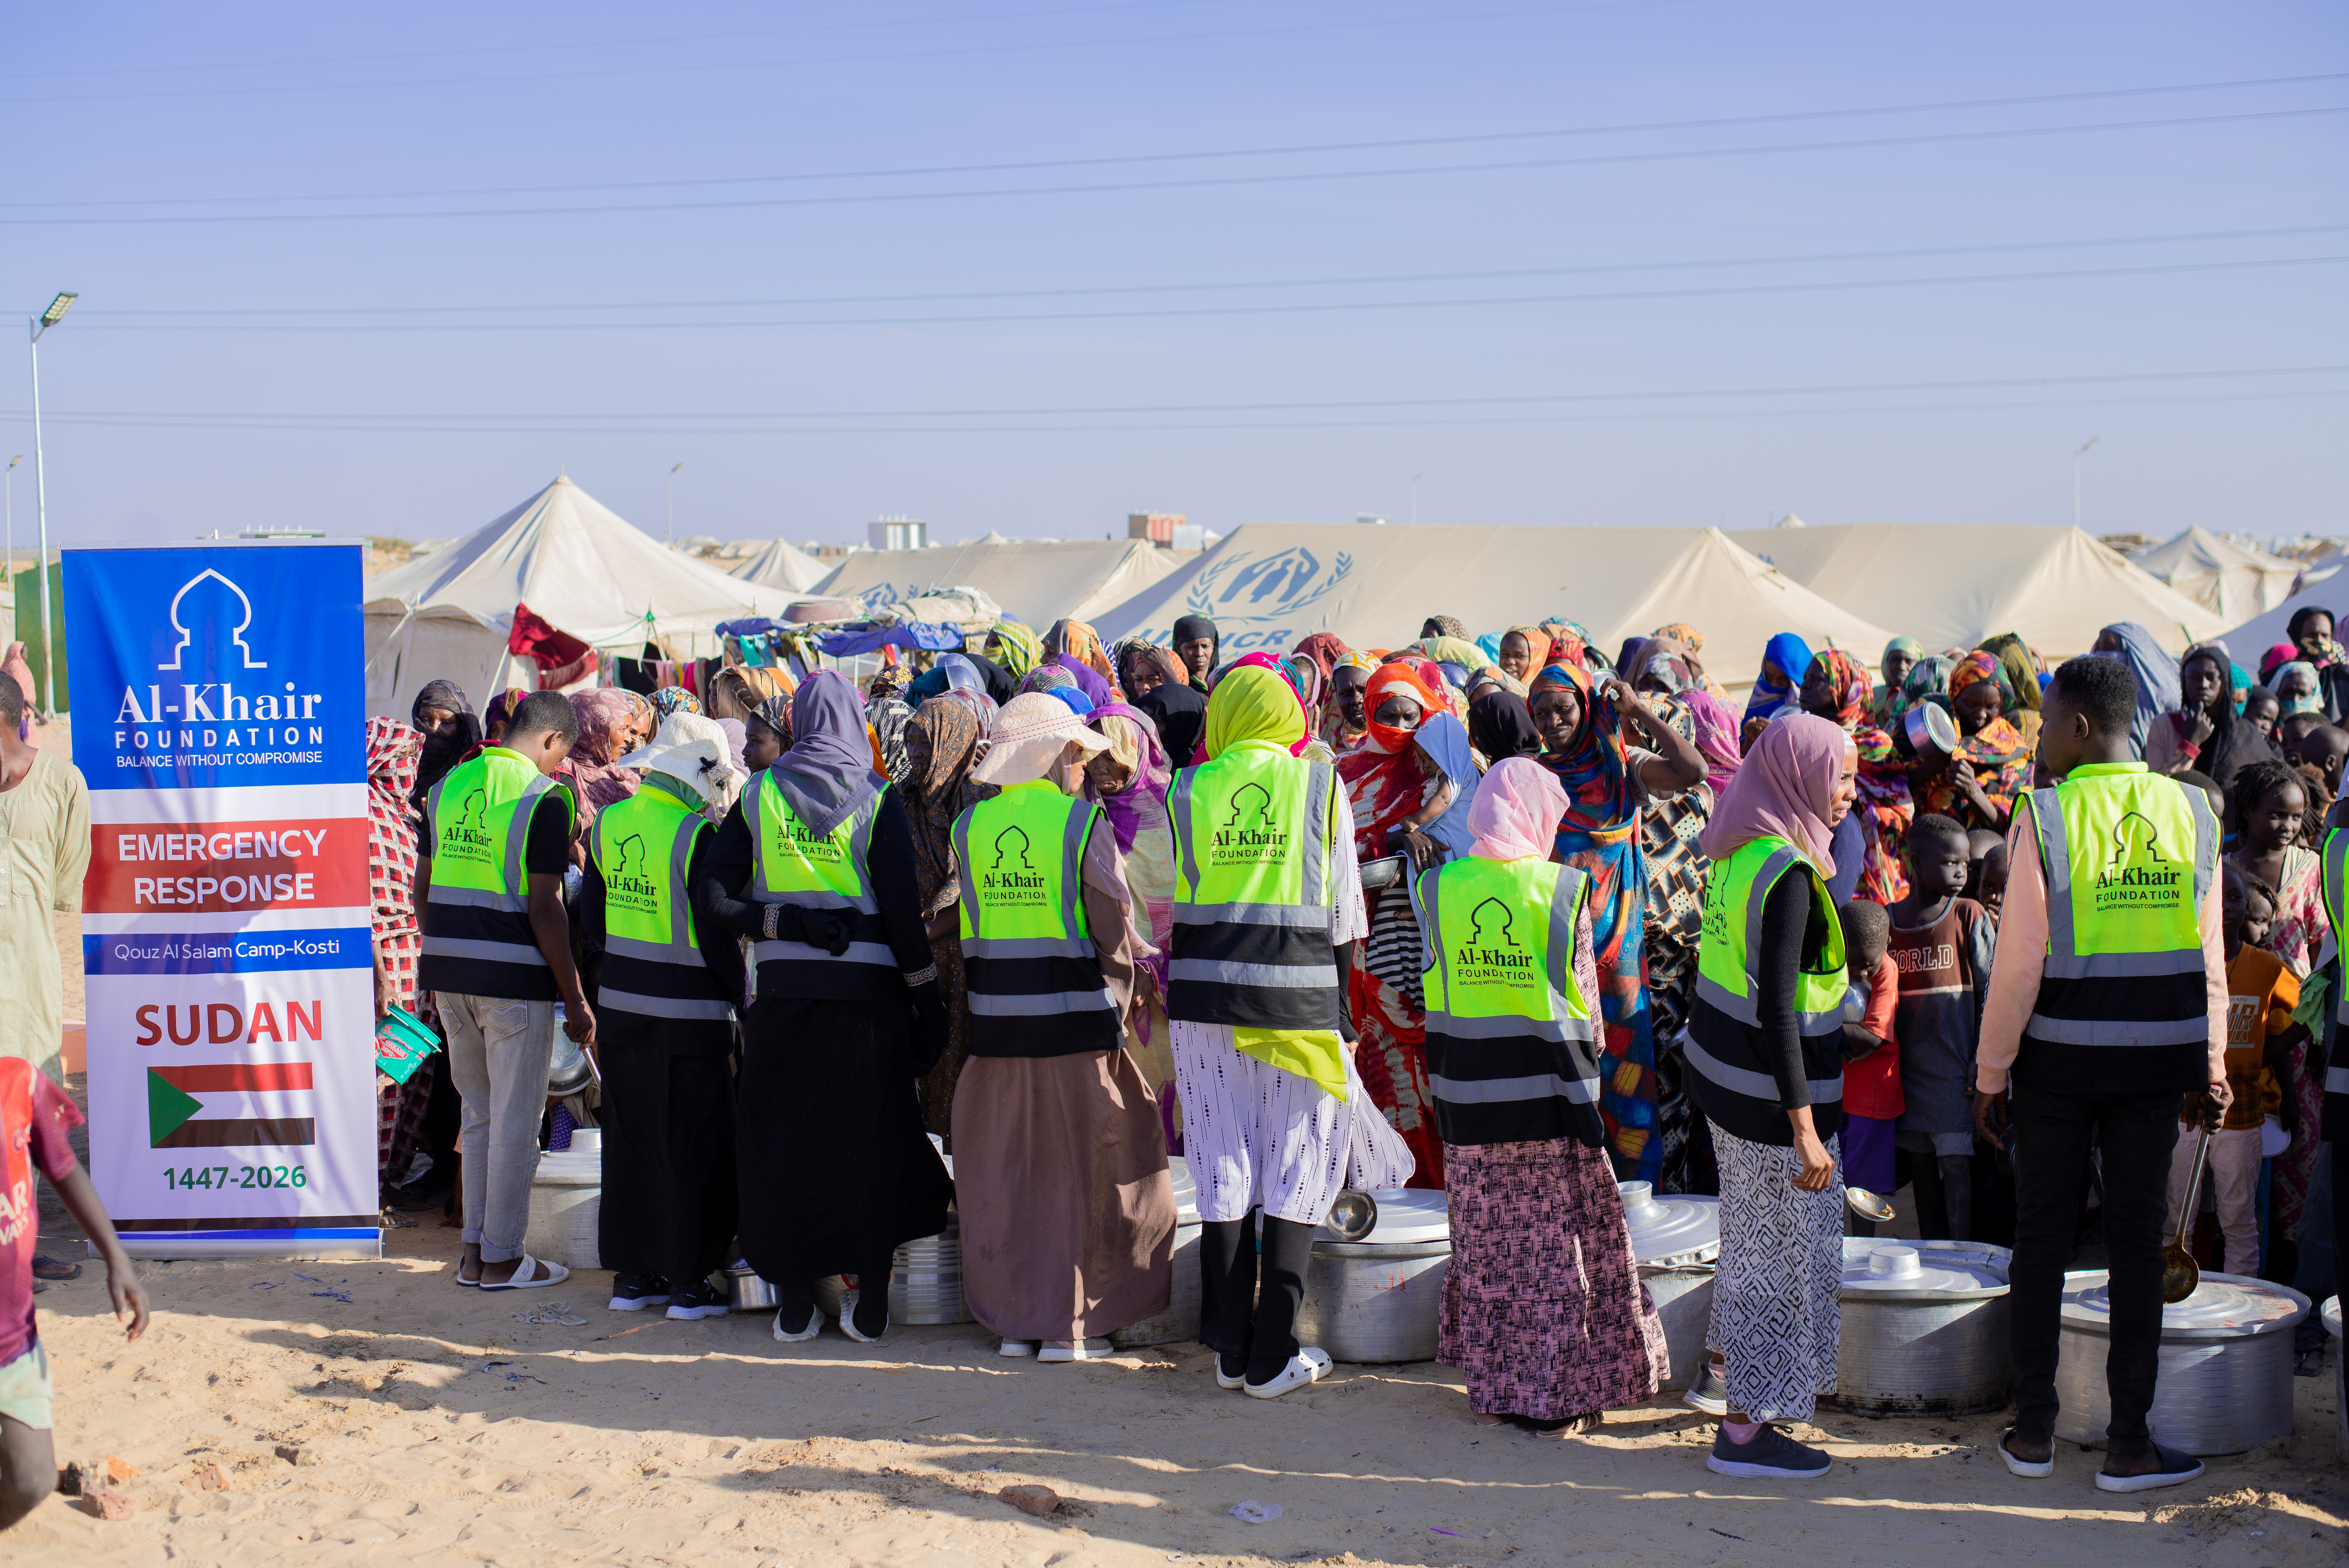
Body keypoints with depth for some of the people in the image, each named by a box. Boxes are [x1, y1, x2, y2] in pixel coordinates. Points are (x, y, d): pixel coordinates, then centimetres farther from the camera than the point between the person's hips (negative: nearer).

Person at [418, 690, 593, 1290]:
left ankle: (474, 1251, 20)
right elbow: (543, 909, -14)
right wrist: (575, 998, -10)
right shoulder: (543, 796, -11)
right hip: (515, 979, -7)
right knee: (516, 1120, 3)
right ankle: (502, 1258, 9)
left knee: (479, 1113, 17)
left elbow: (423, 890, 13)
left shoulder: (447, 787, 10)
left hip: (448, 971, 7)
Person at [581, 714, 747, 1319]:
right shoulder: (697, 836, -16)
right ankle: (688, 1283, 7)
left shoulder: (608, 824, 4)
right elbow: (716, 934, -15)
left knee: (629, 1139, 13)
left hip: (620, 1005, 6)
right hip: (687, 1014, -6)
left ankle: (631, 1275, 20)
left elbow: (591, 921, 11)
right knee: (693, 1146, 3)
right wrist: (740, 995, -2)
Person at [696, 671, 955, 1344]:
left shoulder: (759, 795, 4)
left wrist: (789, 923, -6)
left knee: (784, 1137, 9)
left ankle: (795, 1305, 14)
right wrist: (928, 997, -3)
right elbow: (902, 910, -8)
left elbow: (714, 900, -5)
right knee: (870, 1138, 7)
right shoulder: (878, 800, -3)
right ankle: (869, 1302, 11)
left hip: (783, 987, 2)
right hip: (866, 989, -2)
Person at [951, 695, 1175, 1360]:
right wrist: (1116, 1014, 3)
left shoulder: (970, 826, 4)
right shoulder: (1083, 824, -8)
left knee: (1006, 1168, 12)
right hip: (1073, 1017, -4)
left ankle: (1015, 1319, 17)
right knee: (1079, 1168, 6)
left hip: (996, 1017, 4)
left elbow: (972, 928, 7)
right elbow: (1116, 932, -6)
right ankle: (1069, 1324, 8)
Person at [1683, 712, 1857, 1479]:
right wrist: (1805, 1128, -23)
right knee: (1783, 1251, 2)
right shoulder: (1788, 874, -23)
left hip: (1722, 1069, 9)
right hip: (1769, 1091, -9)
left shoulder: (1738, 852, 4)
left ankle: (1721, 1372, 41)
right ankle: (1745, 1429, 10)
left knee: (1754, 1235, 25)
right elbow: (1776, 1011, -25)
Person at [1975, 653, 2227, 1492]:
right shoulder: (2190, 812, 0)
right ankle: (2129, 1444, 11)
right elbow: (2209, 954, 4)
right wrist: (2212, 1062, 14)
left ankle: (2034, 1431, 17)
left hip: (2058, 1052, -2)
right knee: (2138, 1236, 8)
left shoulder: (2045, 816, -11)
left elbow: (2020, 959, -11)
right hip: (2155, 1057, 2)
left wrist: (1991, 1072, -3)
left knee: (2042, 1233, 10)